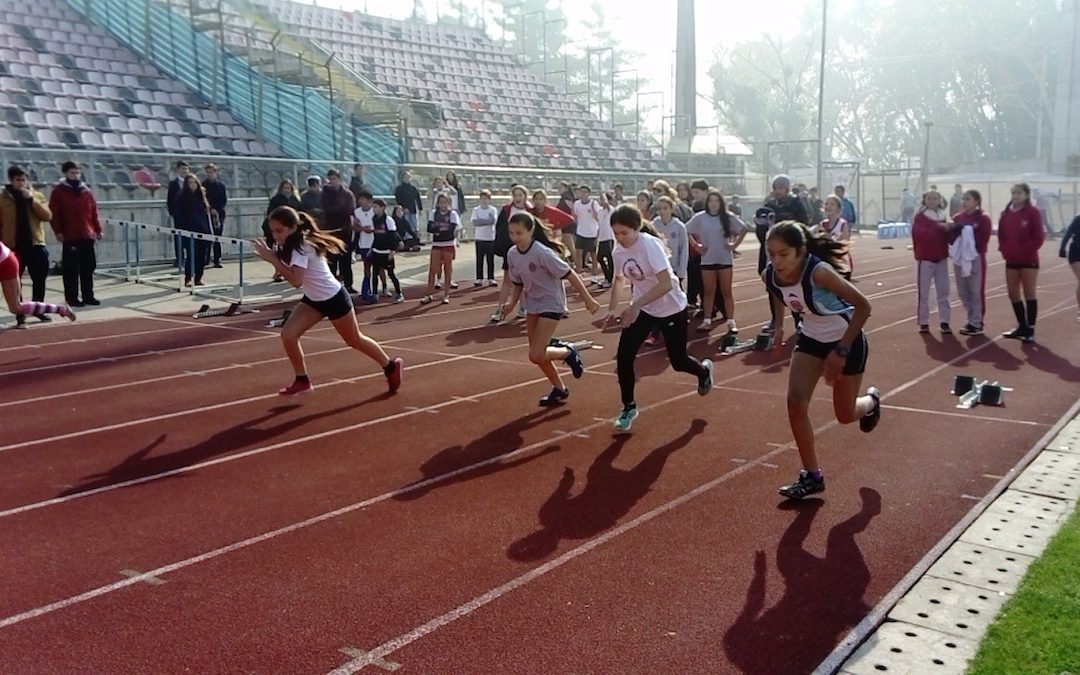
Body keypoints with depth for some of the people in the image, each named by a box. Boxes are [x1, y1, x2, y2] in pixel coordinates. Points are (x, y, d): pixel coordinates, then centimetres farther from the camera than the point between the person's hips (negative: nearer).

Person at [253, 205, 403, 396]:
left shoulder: (302, 246, -29)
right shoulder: (291, 244, -3)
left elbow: (296, 280, -40)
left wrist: (272, 259, -38)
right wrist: (273, 257, -10)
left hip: (334, 298, -8)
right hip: (313, 299, 8)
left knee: (355, 340, 11)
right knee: (288, 334, -9)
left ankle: (391, 366, 34)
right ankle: (302, 380, 7)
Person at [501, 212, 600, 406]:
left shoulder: (542, 253, -25)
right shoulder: (512, 254, -3)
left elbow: (570, 275, -19)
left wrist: (588, 300, -15)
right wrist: (511, 303, -7)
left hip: (551, 305, -7)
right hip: (533, 305, 7)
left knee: (536, 355, -14)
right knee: (538, 354, 11)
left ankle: (569, 353, 15)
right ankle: (560, 389, 31)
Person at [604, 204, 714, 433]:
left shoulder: (649, 245, -28)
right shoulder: (619, 251, -8)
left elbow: (666, 284, -35)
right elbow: (620, 280, 13)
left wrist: (635, 305, -39)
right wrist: (612, 309, 3)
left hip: (671, 309, -5)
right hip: (641, 308, 5)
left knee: (678, 362, 9)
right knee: (623, 356, -11)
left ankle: (704, 370, 45)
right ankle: (629, 407, 7)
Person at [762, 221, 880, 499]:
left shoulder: (819, 272, -37)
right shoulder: (770, 276, -19)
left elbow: (863, 306, -29)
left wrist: (842, 350, -27)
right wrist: (778, 325, -1)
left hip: (847, 340, -5)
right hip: (811, 339, 5)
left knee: (845, 415, 10)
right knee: (795, 402, -9)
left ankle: (871, 400, 48)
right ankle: (812, 475, 5)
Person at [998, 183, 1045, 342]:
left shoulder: (1033, 212, -8)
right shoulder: (1006, 213, 6)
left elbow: (1038, 236, -11)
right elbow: (1001, 234, 11)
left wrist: (1025, 251, -15)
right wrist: (1004, 249, -4)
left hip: (1028, 260, -5)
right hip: (1011, 261, 6)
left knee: (1029, 294, -1)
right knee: (1013, 294, 9)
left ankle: (1030, 329, 4)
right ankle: (1022, 327, 22)